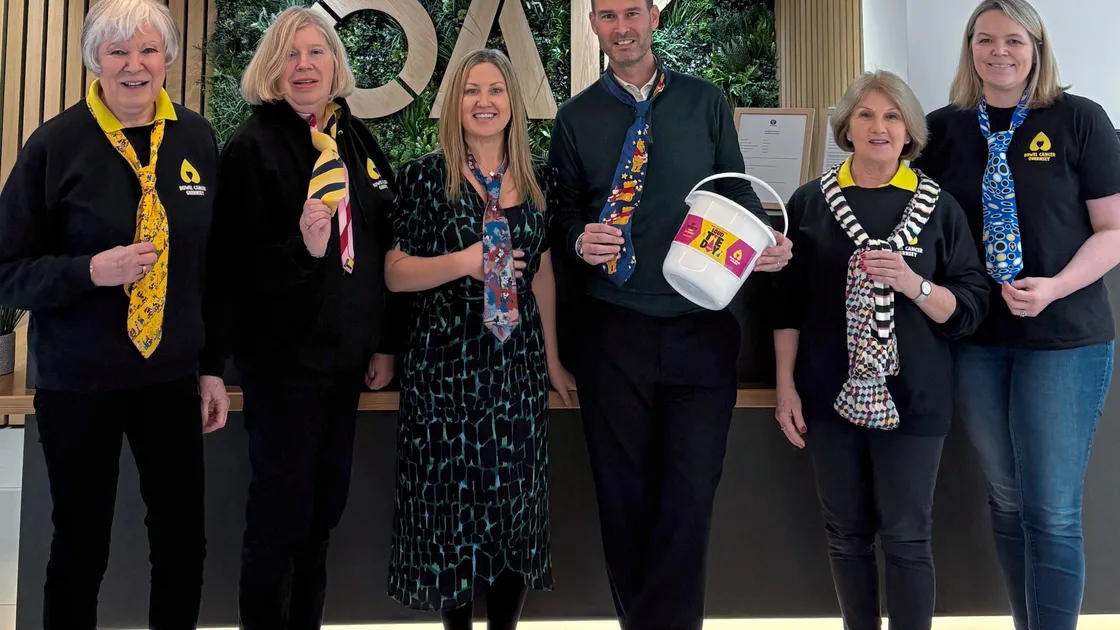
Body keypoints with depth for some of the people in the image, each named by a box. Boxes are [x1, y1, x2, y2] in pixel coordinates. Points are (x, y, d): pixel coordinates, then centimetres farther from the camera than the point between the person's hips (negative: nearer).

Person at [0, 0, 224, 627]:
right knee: (81, 546, 10)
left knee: (185, 541, 10)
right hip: (78, 383, -3)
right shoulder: (57, 144, -8)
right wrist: (91, 270, -23)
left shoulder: (198, 139, 3)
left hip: (173, 377, 3)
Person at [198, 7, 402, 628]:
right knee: (282, 508, 2)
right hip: (283, 356, -6)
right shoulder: (252, 146, -9)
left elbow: (383, 246, 13)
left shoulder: (357, 141, 9)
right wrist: (303, 249, -29)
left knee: (325, 506, 15)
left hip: (346, 356, 6)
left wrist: (385, 342, 11)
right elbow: (232, 263, -12)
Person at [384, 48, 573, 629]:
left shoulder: (539, 177, 7)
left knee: (517, 492, 6)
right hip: (445, 362, -3)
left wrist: (551, 359, 14)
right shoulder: (426, 176, -4)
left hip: (518, 362, 3)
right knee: (451, 492, 3)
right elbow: (395, 273, -4)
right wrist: (464, 261, -20)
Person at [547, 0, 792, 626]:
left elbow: (736, 188, 12)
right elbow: (563, 211, 11)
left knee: (691, 494, -1)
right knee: (624, 495, 9)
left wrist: (767, 240, -7)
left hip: (702, 325, 0)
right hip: (614, 332, 1)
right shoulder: (576, 117, 8)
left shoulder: (706, 101, 8)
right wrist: (580, 240, -11)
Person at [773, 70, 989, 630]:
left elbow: (970, 308, 1)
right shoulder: (810, 202, 5)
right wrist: (785, 387, 1)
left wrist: (911, 283, -17)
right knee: (846, 534, 9)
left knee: (906, 538, 2)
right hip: (831, 394, 1)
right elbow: (787, 303, 7)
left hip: (911, 397, -1)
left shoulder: (938, 206, 3)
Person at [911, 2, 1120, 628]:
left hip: (1064, 338, -3)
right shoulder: (943, 129, 5)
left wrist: (1054, 287, -18)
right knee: (1006, 501, 13)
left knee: (1052, 513, -3)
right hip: (976, 341, 3)